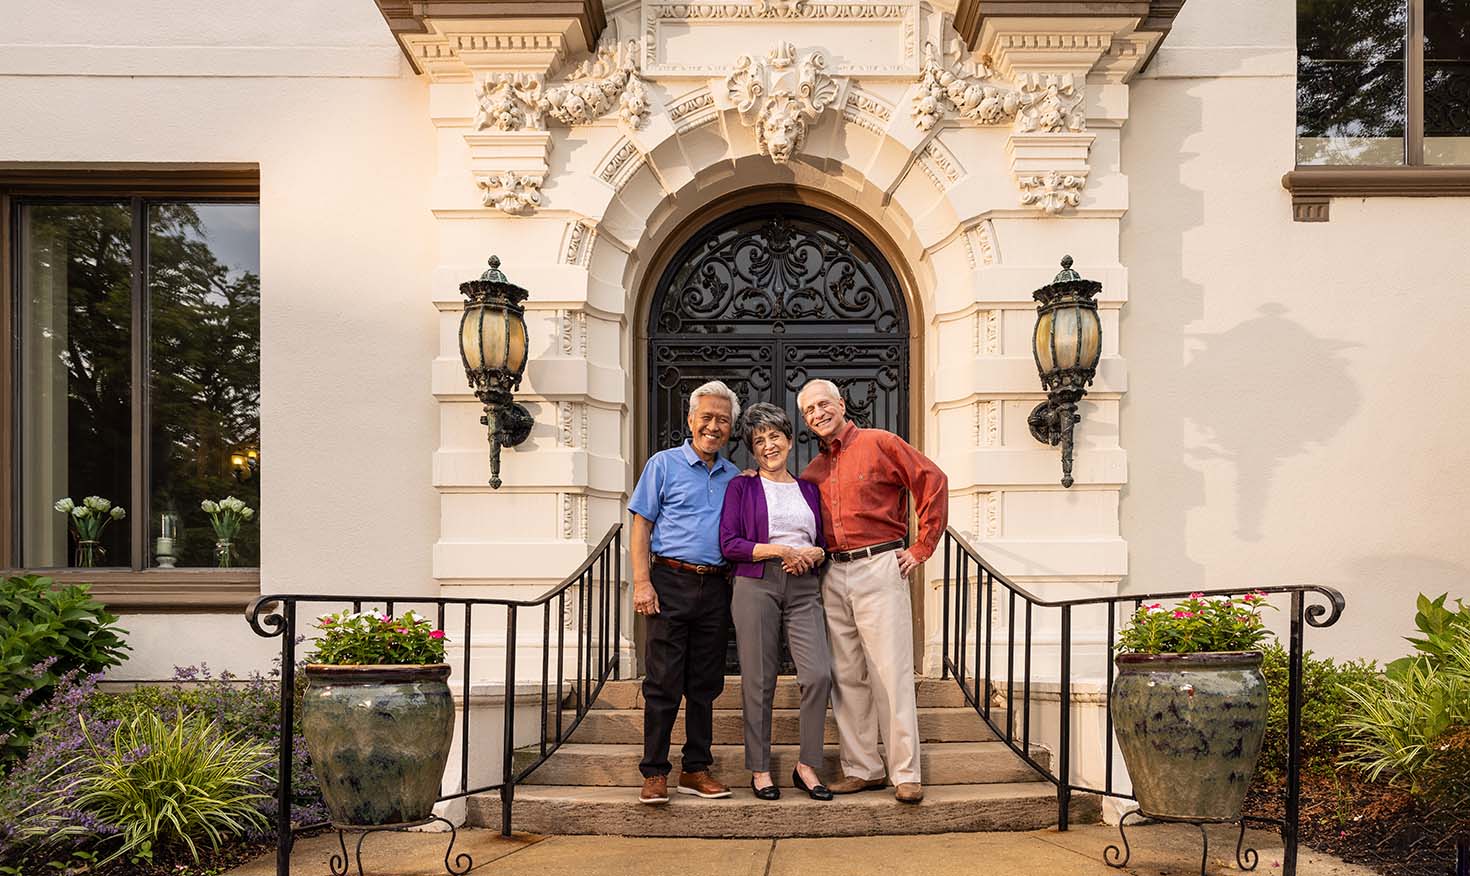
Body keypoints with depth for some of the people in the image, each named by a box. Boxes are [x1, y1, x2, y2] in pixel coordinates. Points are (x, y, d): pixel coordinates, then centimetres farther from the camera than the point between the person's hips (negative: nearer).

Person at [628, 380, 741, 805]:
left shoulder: (734, 477, 14)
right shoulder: (664, 464, 2)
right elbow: (642, 526, -1)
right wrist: (642, 582, -10)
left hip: (715, 588, 4)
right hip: (671, 583, -4)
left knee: (705, 685, 9)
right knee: (663, 684, -2)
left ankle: (696, 770, 20)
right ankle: (654, 773, 9)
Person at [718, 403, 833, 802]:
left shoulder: (808, 489, 17)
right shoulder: (742, 487, 5)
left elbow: (825, 543, 19)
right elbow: (729, 543, -5)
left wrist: (813, 553, -4)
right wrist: (781, 550, -12)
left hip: (804, 588, 3)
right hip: (756, 585, -3)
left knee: (819, 674, -8)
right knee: (759, 681, 0)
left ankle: (807, 766, 7)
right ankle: (759, 769, 15)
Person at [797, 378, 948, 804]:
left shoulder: (880, 444, -1)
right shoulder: (813, 470, 16)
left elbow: (934, 482, -5)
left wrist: (921, 548, -6)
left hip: (879, 567, -6)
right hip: (833, 575, 6)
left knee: (891, 673, -4)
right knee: (846, 676, 8)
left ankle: (906, 774, 5)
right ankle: (862, 769, 19)